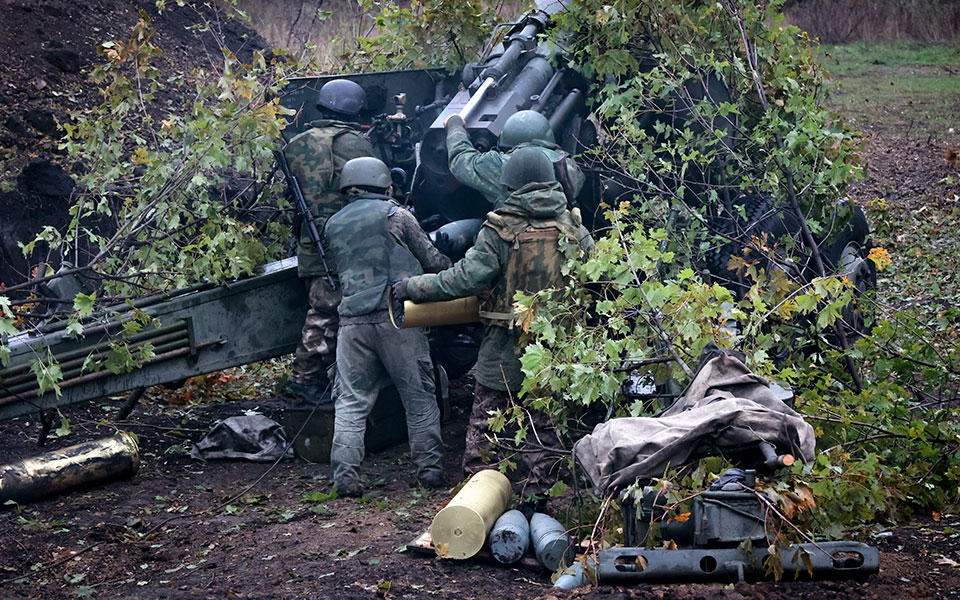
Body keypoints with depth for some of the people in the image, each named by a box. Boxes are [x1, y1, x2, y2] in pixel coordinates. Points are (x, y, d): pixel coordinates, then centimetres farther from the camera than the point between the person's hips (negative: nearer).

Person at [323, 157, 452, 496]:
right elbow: (431, 260, 7)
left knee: (351, 401, 6)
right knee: (419, 397, 6)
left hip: (352, 321, 4)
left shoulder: (332, 226, 18)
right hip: (396, 318, -3)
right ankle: (429, 469, 8)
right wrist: (456, 271, 25)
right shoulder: (395, 215, 3)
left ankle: (346, 477, 0)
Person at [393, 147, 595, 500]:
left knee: (486, 421, 8)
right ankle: (536, 489, 18)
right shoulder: (572, 225, 0)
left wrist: (413, 287, -7)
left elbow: (466, 278, -17)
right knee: (543, 422, 14)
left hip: (506, 345, -4)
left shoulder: (499, 229, -14)